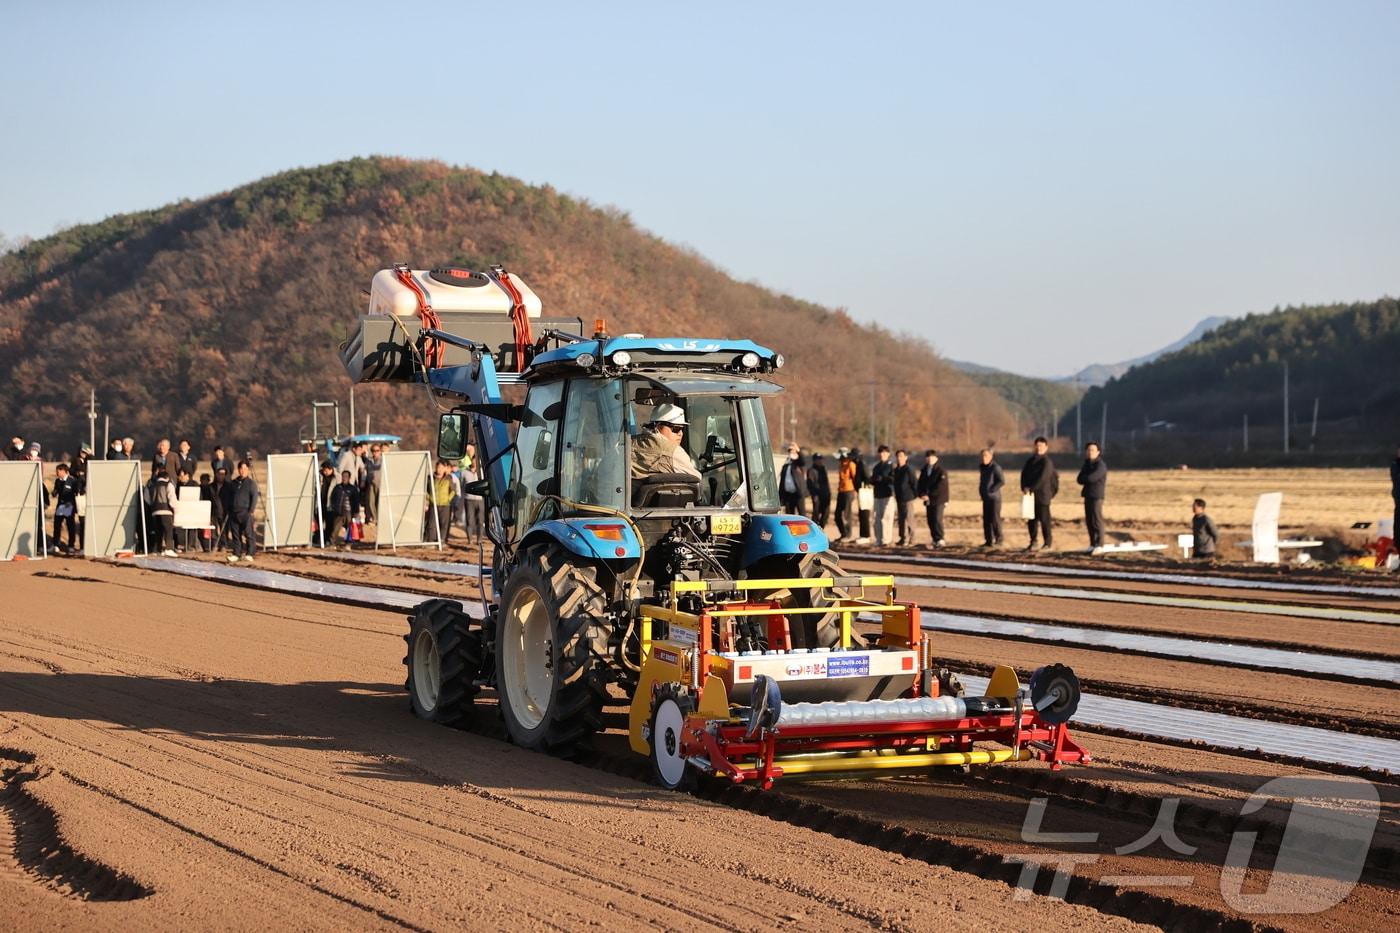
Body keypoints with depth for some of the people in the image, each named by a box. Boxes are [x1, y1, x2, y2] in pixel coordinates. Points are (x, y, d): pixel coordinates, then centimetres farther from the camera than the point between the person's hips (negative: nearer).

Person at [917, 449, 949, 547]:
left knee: (937, 519, -13)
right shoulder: (924, 471, 14)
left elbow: (942, 486, -11)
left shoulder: (941, 470, -5)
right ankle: (935, 540, 14)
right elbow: (920, 484, 13)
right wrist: (922, 494, -6)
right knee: (931, 521, 6)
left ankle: (940, 539, -10)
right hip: (928, 500, 6)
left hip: (938, 499, -6)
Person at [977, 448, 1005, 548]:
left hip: (994, 497, -8)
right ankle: (988, 541, 12)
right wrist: (981, 490, 12)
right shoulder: (982, 467, 13)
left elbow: (1002, 481, -18)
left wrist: (992, 490, -17)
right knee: (986, 520, 7)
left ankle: (998, 540, -1)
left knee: (995, 519, -7)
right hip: (985, 498, 8)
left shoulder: (995, 467, -12)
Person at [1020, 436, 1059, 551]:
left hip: (1042, 495, -6)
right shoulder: (1030, 460, 15)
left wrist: (1031, 488, -18)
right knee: (1031, 519, 8)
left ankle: (1048, 542, 4)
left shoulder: (1047, 461, -7)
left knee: (1044, 519, -3)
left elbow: (1042, 478, -17)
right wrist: (1024, 487, -7)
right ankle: (1033, 542, 15)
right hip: (1030, 494, 6)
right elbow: (1024, 474, 9)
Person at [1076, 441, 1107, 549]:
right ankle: (1093, 544, 15)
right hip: (1088, 495, 8)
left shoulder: (1101, 465, -9)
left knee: (1097, 520, -11)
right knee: (1089, 521, 9)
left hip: (1097, 496, -8)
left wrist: (1084, 478, -1)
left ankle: (1099, 545, -12)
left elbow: (1091, 478, -21)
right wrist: (1088, 479, -11)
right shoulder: (1087, 464, 15)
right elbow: (1080, 480, 7)